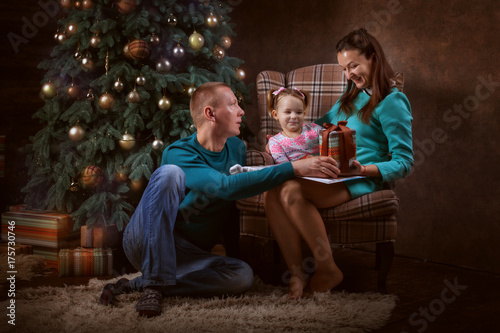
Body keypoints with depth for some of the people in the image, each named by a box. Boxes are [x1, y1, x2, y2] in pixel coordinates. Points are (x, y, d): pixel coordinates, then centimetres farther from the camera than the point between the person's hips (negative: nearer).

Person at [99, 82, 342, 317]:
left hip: (188, 254, 6)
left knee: (243, 276, -25)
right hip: (146, 243, -6)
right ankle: (154, 283, -32)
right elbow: (226, 187, -31)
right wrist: (294, 169, -35)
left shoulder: (237, 148, 7)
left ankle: (135, 285, -18)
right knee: (170, 173, -30)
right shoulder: (179, 154, -16)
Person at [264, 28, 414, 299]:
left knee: (292, 191, -34)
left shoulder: (392, 102, -2)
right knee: (274, 193, -24)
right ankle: (297, 274, -23)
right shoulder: (353, 94, 23)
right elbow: (326, 122, 38)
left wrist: (363, 169, -22)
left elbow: (403, 163, -6)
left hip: (359, 179, -7)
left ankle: (328, 270, -21)